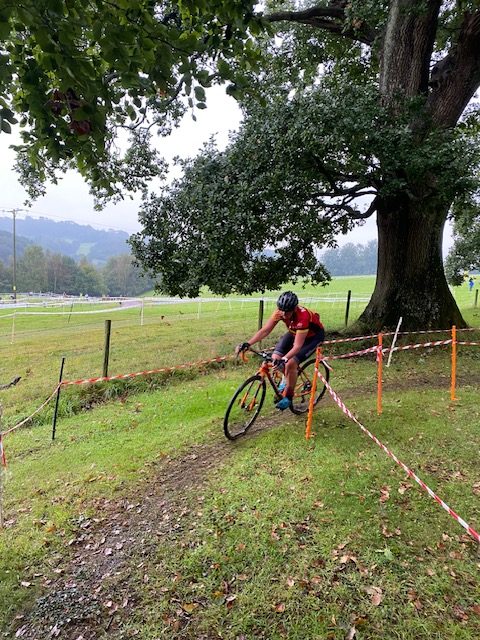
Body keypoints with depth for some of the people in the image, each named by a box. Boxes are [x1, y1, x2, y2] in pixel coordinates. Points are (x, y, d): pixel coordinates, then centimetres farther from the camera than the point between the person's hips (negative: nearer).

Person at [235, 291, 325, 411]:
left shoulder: (303, 316, -40)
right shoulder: (280, 312, -25)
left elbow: (297, 346, -41)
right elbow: (265, 330, -24)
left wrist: (284, 359, -56)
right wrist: (247, 344, -36)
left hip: (313, 335, -6)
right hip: (295, 332, 6)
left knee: (291, 363, -23)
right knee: (275, 357, -13)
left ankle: (288, 397, -3)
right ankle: (287, 379, 18)